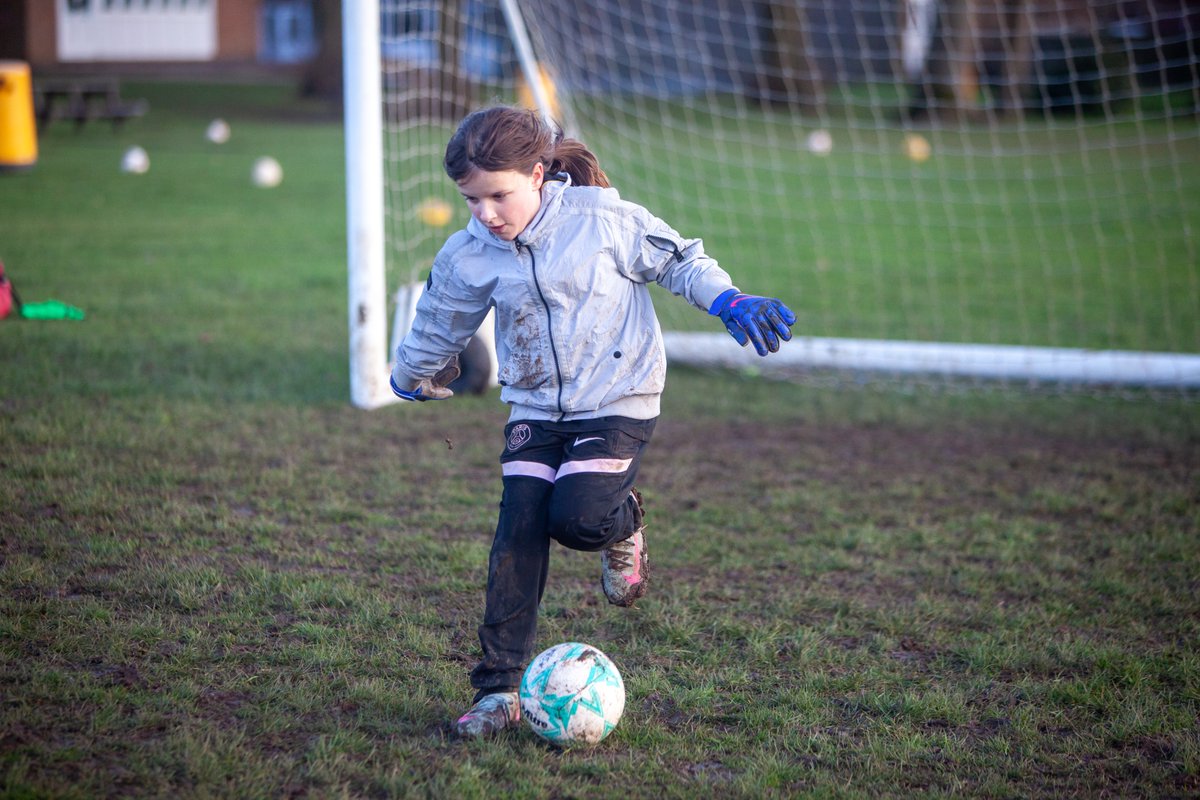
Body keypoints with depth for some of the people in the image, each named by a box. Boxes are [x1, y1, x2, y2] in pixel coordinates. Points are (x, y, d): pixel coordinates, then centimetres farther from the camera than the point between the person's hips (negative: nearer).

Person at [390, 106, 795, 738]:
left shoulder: (603, 221, -13)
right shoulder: (469, 256, -4)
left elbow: (678, 260, 1)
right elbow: (440, 324, 16)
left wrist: (730, 301, -11)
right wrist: (412, 376, 31)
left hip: (617, 402, -3)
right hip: (534, 408, 3)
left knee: (577, 519, -22)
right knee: (517, 538, -8)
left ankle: (622, 524, 17)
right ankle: (499, 691, 0)